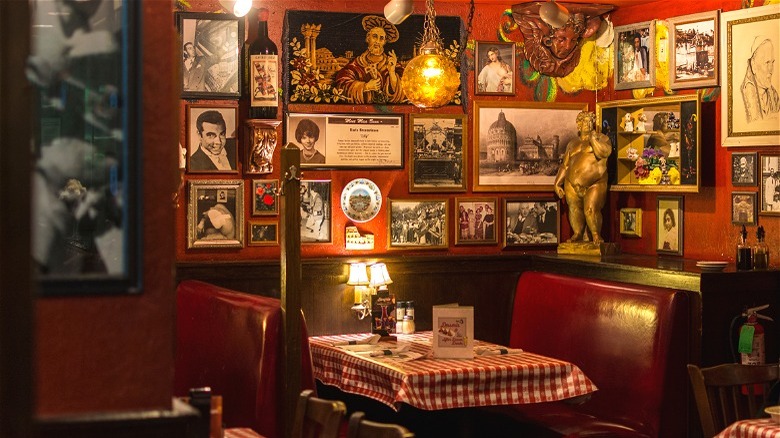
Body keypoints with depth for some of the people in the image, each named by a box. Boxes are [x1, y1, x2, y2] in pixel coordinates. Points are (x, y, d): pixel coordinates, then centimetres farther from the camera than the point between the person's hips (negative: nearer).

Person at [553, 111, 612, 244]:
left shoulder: (602, 139, 7)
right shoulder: (573, 143, 19)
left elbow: (602, 153, -16)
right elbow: (565, 165, 20)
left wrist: (593, 138, -13)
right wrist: (557, 183, 13)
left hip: (594, 185, -5)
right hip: (572, 185, 5)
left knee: (591, 209, -17)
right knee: (574, 209, 1)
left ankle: (596, 235, -6)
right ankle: (578, 235, 12)